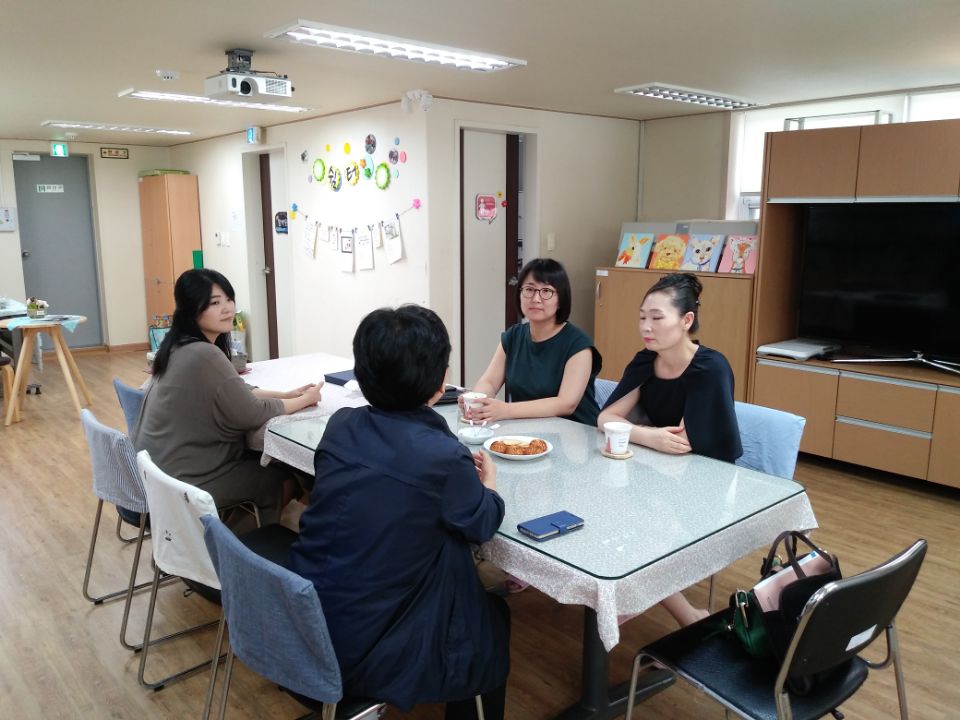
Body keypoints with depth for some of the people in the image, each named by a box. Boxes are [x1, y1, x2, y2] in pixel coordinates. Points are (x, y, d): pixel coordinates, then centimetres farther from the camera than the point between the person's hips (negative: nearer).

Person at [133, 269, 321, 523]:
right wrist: (304, 400, -5)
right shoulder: (205, 355, -26)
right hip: (182, 479, -9)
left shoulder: (181, 346, 5)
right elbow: (250, 414, -19)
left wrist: (287, 394, 2)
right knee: (285, 478, 7)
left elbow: (236, 392, 12)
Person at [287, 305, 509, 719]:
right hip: (362, 649, -6)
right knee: (492, 619, 21)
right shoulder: (443, 456, -22)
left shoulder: (341, 426, -5)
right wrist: (487, 481, 17)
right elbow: (482, 524, -2)